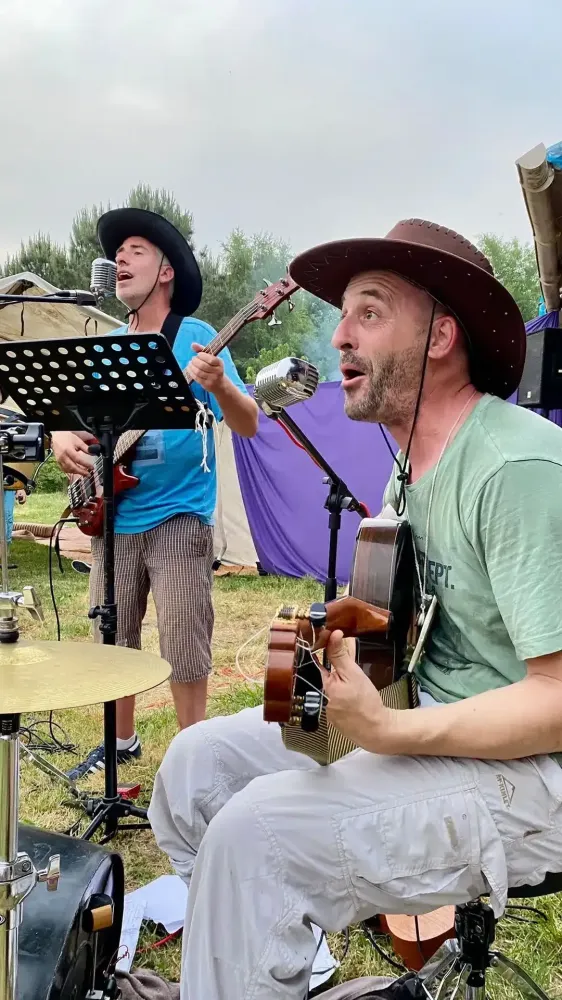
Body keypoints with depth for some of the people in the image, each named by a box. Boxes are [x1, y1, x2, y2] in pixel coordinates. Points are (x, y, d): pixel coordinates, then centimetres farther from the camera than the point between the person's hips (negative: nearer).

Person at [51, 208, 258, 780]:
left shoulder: (197, 338, -4)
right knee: (112, 641, 14)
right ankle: (121, 741, 32)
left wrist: (219, 385, -29)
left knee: (183, 646, -2)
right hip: (113, 517, 6)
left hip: (178, 516, -5)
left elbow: (248, 426, -9)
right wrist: (63, 439, -8)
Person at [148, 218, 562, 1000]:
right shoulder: (410, 463, 9)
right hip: (417, 710, 9)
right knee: (199, 760, 2)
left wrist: (388, 732, -29)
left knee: (257, 834, -23)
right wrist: (330, 644, 1)